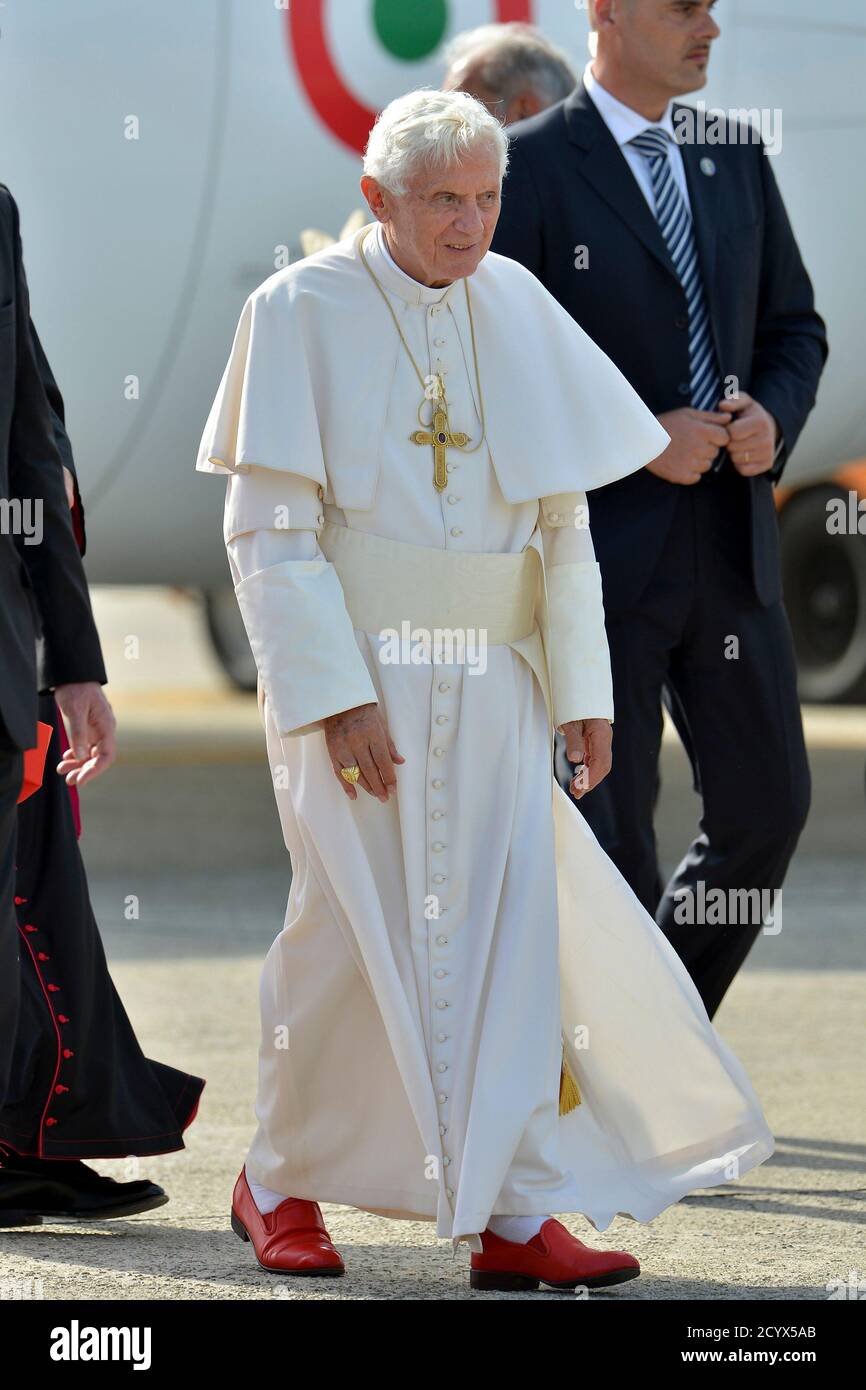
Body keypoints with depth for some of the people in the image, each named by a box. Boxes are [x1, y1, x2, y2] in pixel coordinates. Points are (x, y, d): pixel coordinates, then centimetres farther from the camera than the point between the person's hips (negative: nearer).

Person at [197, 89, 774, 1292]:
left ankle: (513, 1218, -3)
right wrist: (338, 695, -19)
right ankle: (280, 1184, 18)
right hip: (351, 665, -4)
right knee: (353, 930, -2)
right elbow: (270, 528, -11)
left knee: (510, 924, -3)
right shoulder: (302, 314, -7)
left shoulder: (518, 312, 6)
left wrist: (583, 686, 3)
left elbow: (561, 522, 10)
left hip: (489, 682, 4)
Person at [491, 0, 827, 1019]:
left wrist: (773, 417, -4)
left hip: (731, 548, 6)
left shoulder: (735, 159, 11)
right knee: (609, 824, -1)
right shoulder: (529, 168, -8)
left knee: (766, 809, 6)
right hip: (598, 551, -6)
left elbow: (794, 330, 17)